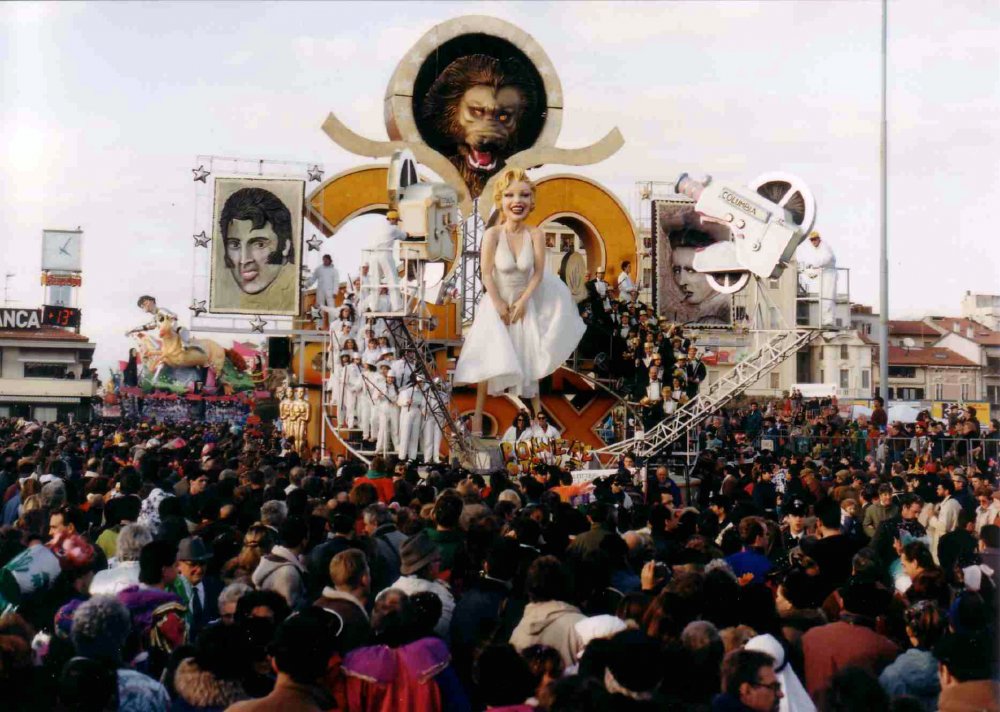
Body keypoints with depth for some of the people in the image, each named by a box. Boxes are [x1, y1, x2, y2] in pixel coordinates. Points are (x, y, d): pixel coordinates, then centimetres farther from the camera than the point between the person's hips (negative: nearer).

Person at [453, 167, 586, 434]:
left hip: (525, 303, 2)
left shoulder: (536, 235, -16)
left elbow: (538, 274, -10)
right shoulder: (492, 235, -22)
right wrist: (499, 305, -15)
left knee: (530, 356, 12)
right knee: (490, 358, -4)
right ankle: (478, 414, 7)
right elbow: (487, 275, -17)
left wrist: (522, 302, -14)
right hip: (496, 303, -2)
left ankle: (536, 406, 29)